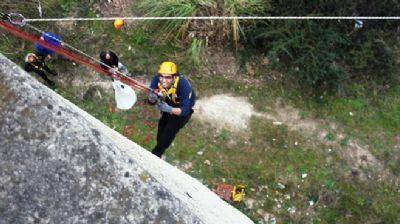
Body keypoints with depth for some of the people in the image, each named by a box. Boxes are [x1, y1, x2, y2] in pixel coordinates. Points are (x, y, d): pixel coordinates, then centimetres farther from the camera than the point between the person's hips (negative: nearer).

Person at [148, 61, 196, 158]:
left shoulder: (183, 85, -42)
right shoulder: (157, 79, -30)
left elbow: (185, 110, -40)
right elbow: (151, 102, -22)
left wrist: (170, 109, -57)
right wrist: (152, 98, -46)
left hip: (184, 107, -4)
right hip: (169, 104, 4)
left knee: (170, 130, -10)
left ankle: (156, 154, 10)